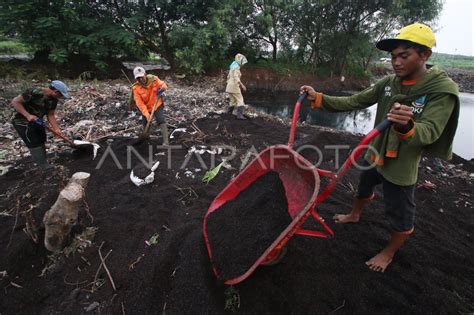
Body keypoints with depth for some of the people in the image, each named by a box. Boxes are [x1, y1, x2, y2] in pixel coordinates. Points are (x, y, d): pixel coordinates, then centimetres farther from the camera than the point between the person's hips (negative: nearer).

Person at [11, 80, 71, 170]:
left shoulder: (53, 100, -6)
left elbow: (50, 115, -3)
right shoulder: (34, 93, -29)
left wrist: (56, 129, -15)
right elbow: (15, 102, -25)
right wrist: (28, 115, -34)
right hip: (22, 122, -8)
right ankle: (44, 166, 1)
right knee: (34, 145, -7)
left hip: (37, 122, 8)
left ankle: (43, 162, 34)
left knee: (41, 142, 17)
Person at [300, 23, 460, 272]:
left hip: (401, 166, -5)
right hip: (374, 155, 6)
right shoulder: (389, 83, -4)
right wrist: (318, 98, -18)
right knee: (364, 188, 28)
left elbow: (428, 133, -29)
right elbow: (354, 102, -6)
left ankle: (389, 252, 35)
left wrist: (407, 126, -53)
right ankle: (354, 215, 56)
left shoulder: (443, 90, -19)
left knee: (400, 215, 9)